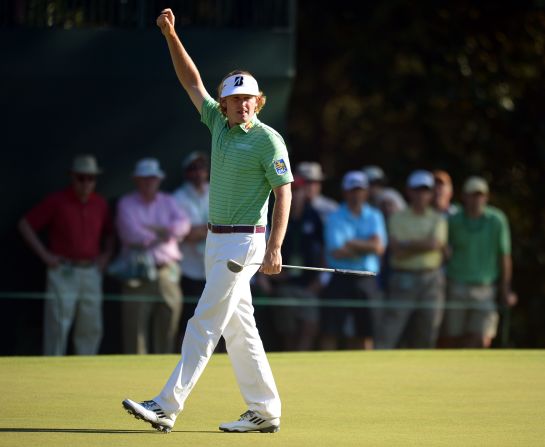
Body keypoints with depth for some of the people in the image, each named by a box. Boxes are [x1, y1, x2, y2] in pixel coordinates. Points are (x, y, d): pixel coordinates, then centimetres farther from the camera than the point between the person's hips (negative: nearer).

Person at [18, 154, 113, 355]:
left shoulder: (100, 204, 10)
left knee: (91, 328, 5)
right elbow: (25, 225, -2)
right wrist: (44, 254, -7)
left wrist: (106, 254, 8)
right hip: (63, 272, -5)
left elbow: (108, 233, 26)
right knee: (58, 326, -6)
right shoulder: (56, 201, -4)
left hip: (91, 272, 5)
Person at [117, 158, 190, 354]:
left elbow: (183, 224, 0)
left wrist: (154, 230, -11)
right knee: (136, 328, -9)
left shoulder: (167, 201, 17)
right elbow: (132, 234, -11)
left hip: (167, 271, 4)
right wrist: (164, 235, -4)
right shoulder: (126, 204, 6)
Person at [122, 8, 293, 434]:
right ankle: (265, 411, 13)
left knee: (204, 324, -11)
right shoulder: (220, 125, 10)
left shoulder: (269, 140, -10)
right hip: (217, 241, 8)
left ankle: (167, 406, -15)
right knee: (239, 328, 9)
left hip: (244, 242, -8)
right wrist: (171, 35, 7)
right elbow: (192, 80, 15)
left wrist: (274, 247, -21)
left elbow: (284, 193, -13)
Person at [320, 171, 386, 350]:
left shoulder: (374, 216, 12)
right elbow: (337, 251, -10)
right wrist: (366, 247, -2)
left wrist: (351, 243, -7)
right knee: (331, 332, -8)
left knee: (365, 333, 4)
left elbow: (379, 247, -2)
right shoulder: (335, 218, 2)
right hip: (340, 280, -3)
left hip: (366, 281, 3)